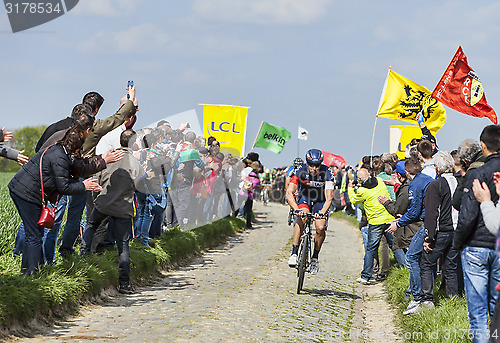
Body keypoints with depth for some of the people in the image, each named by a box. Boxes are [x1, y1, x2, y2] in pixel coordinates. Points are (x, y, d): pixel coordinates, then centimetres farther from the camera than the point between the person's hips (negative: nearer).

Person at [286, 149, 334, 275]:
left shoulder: (326, 174, -27)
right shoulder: (300, 172, -26)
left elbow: (329, 197, -30)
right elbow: (289, 193, -29)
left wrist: (322, 212, -47)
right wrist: (296, 209, -45)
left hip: (320, 202, 0)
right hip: (305, 197, 0)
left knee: (320, 228, -19)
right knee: (301, 219, -30)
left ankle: (315, 257, 4)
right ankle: (294, 253, -25)